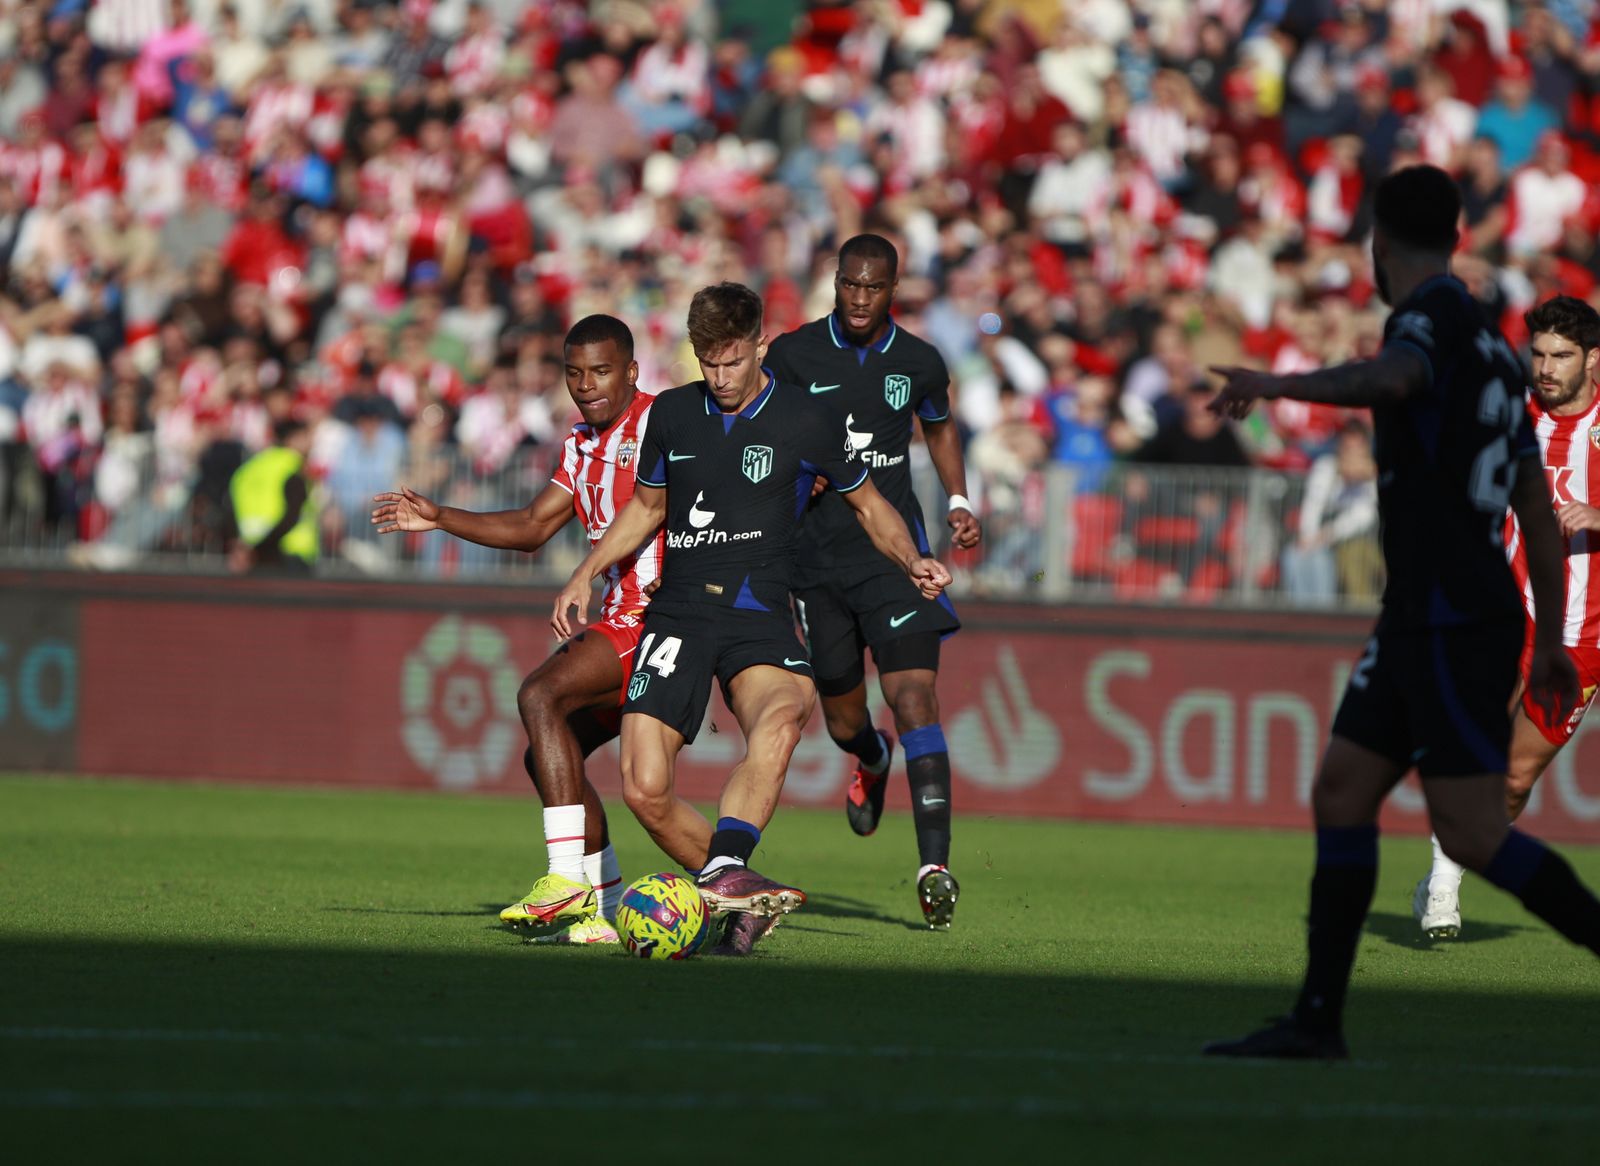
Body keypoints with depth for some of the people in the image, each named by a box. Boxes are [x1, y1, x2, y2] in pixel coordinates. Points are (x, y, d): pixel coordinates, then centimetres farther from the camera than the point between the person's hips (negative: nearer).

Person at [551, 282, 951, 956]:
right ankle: (735, 903, 2)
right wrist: (586, 575, 21)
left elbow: (868, 504, 15)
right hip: (678, 614, 3)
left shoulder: (804, 423, 1)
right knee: (645, 790, -15)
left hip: (759, 616, -3)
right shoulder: (671, 415, 10)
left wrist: (911, 559, -3)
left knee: (782, 716, -38)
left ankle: (726, 873, -48)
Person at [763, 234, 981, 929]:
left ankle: (934, 866, -24)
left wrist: (958, 501, 10)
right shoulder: (792, 355, -2)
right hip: (817, 557, 1)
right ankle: (872, 760, 51)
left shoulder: (919, 363, 3)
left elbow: (940, 428, 23)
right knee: (843, 721, 10)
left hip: (895, 552, -1)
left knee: (914, 698, -18)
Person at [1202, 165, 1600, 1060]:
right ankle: (1319, 1017, 6)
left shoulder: (1433, 315, -8)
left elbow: (1391, 378, -36)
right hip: (1419, 620, 9)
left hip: (1456, 624, -9)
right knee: (1341, 794, 7)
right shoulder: (1489, 342, 19)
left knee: (1473, 834, -11)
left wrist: (1279, 384, -38)